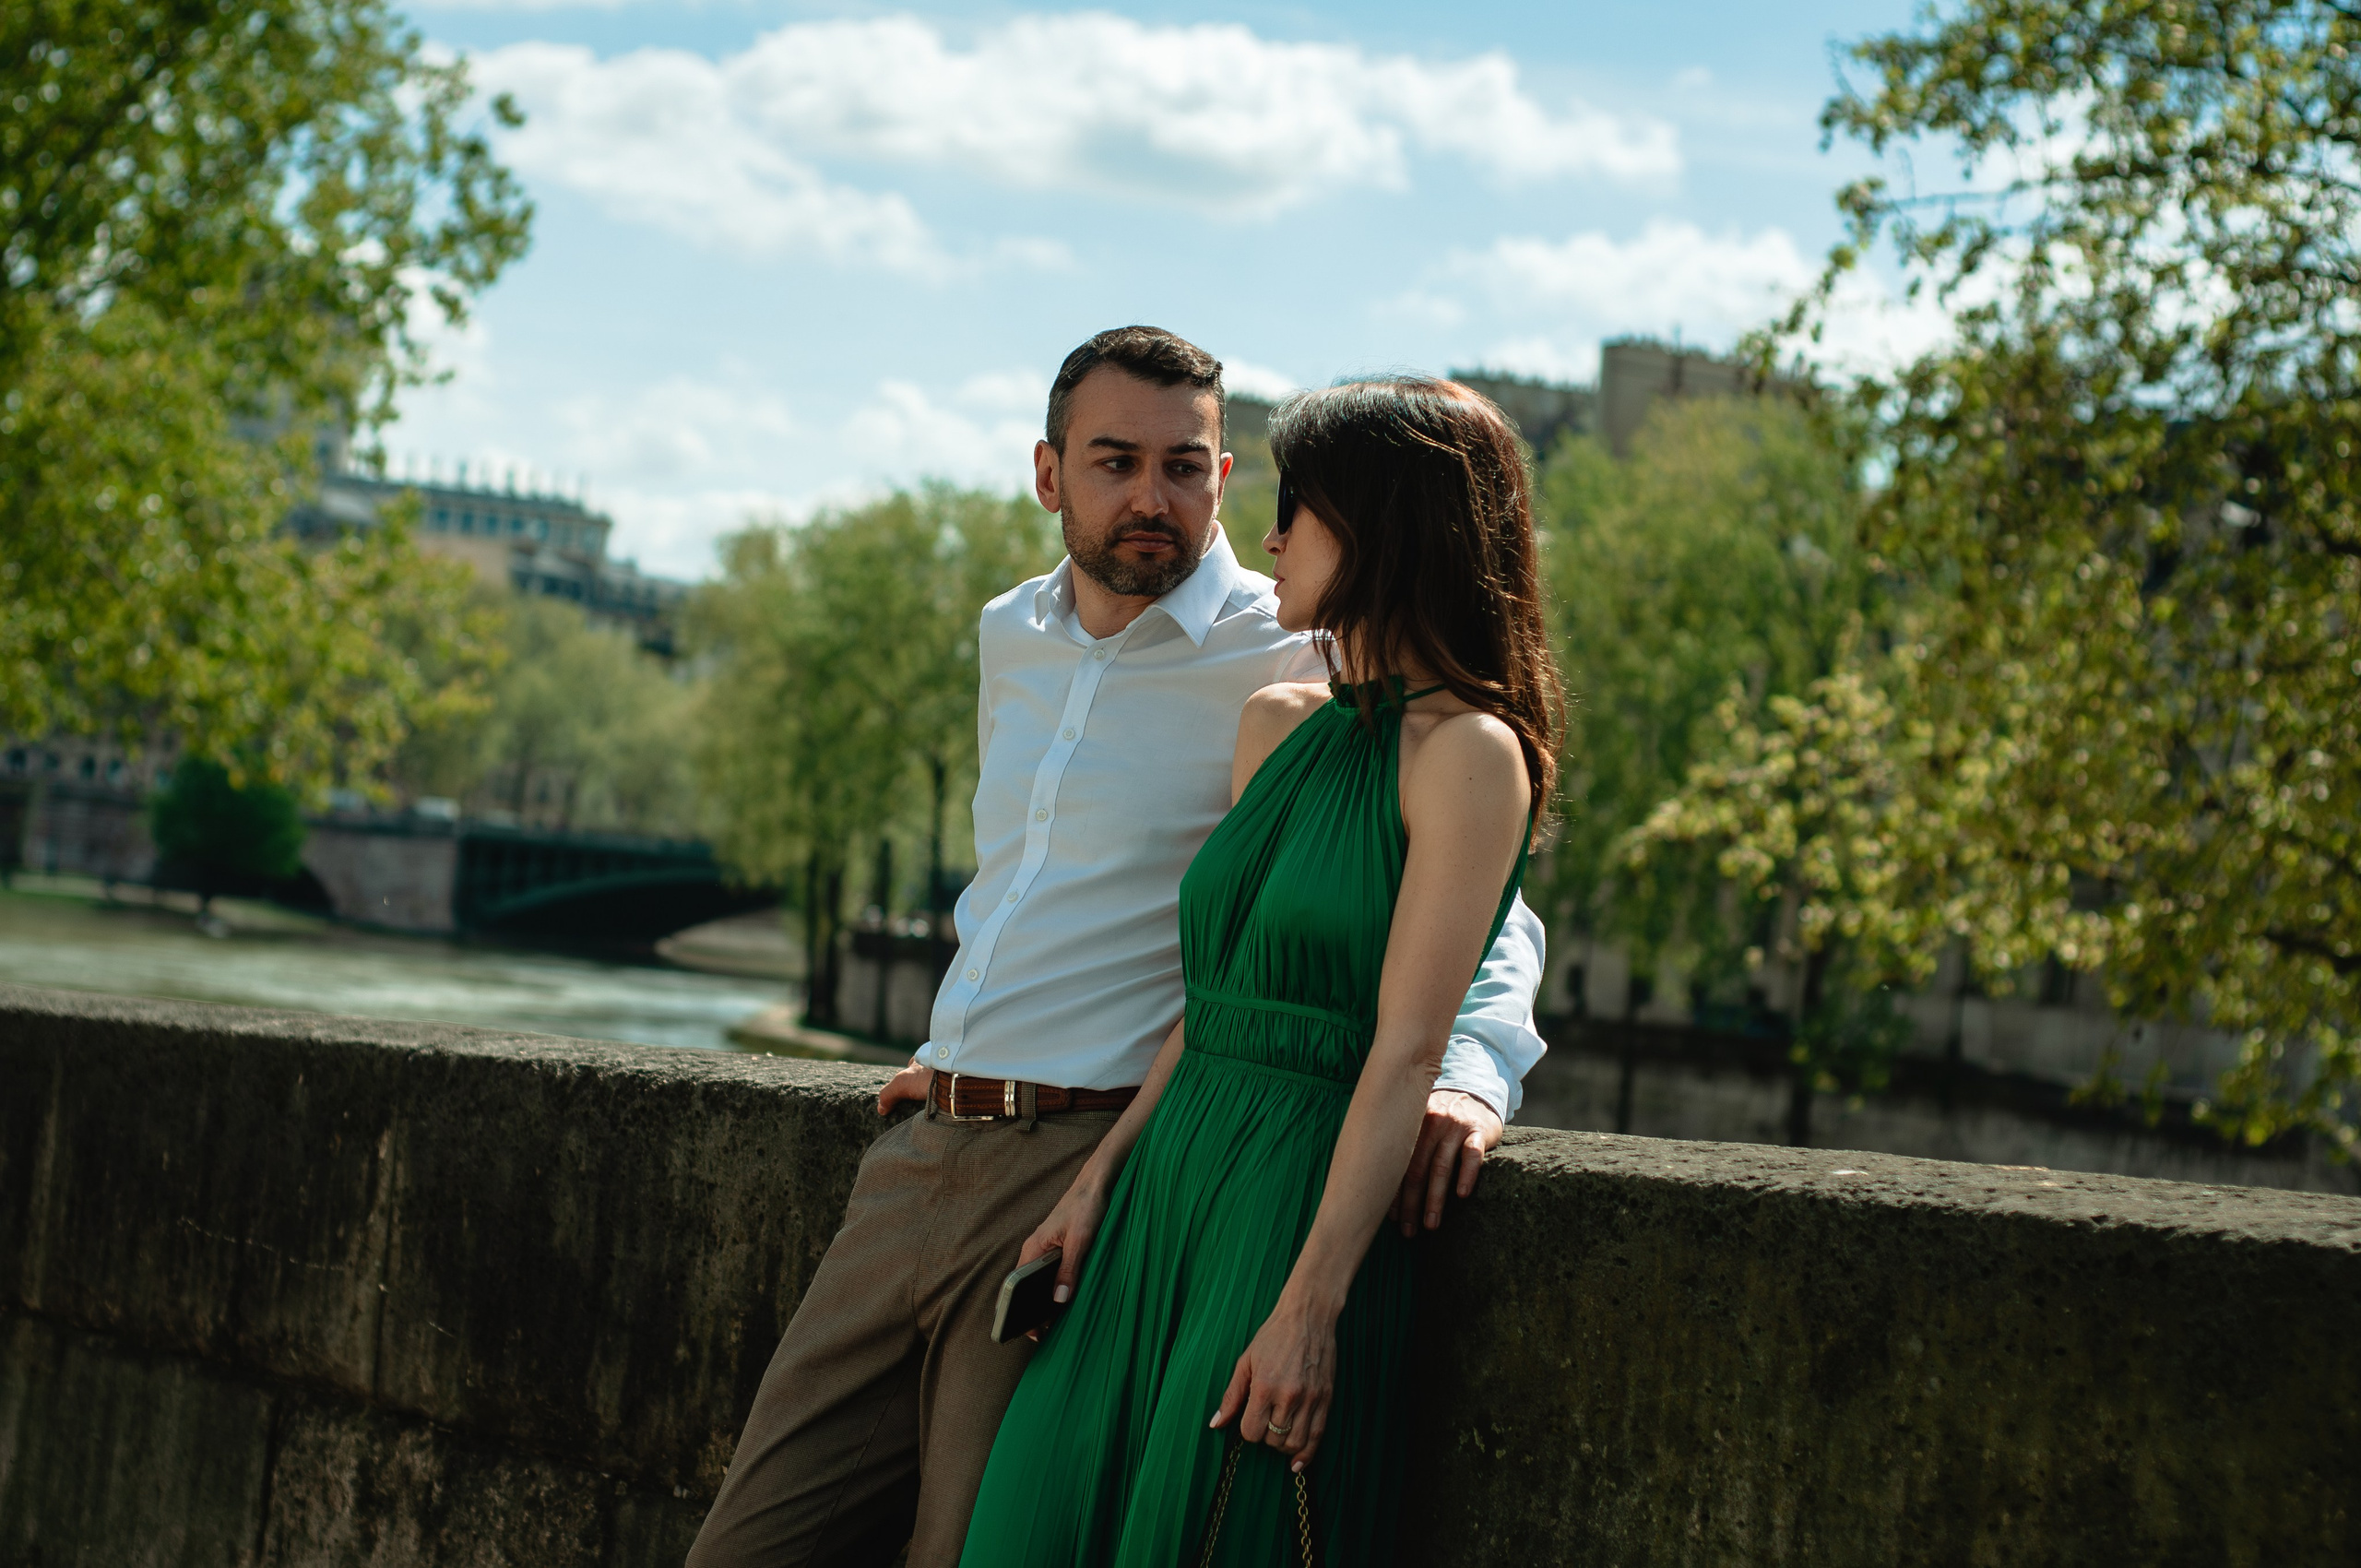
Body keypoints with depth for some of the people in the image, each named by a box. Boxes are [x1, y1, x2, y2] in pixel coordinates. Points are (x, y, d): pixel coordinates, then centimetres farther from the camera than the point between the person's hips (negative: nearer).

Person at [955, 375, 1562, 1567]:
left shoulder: (1466, 752, -10)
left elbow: (1406, 1053, -15)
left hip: (1298, 1198, -7)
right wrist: (1101, 1176, 7)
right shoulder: (1276, 726, 14)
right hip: (1168, 1184, 7)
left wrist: (1310, 1304, -18)